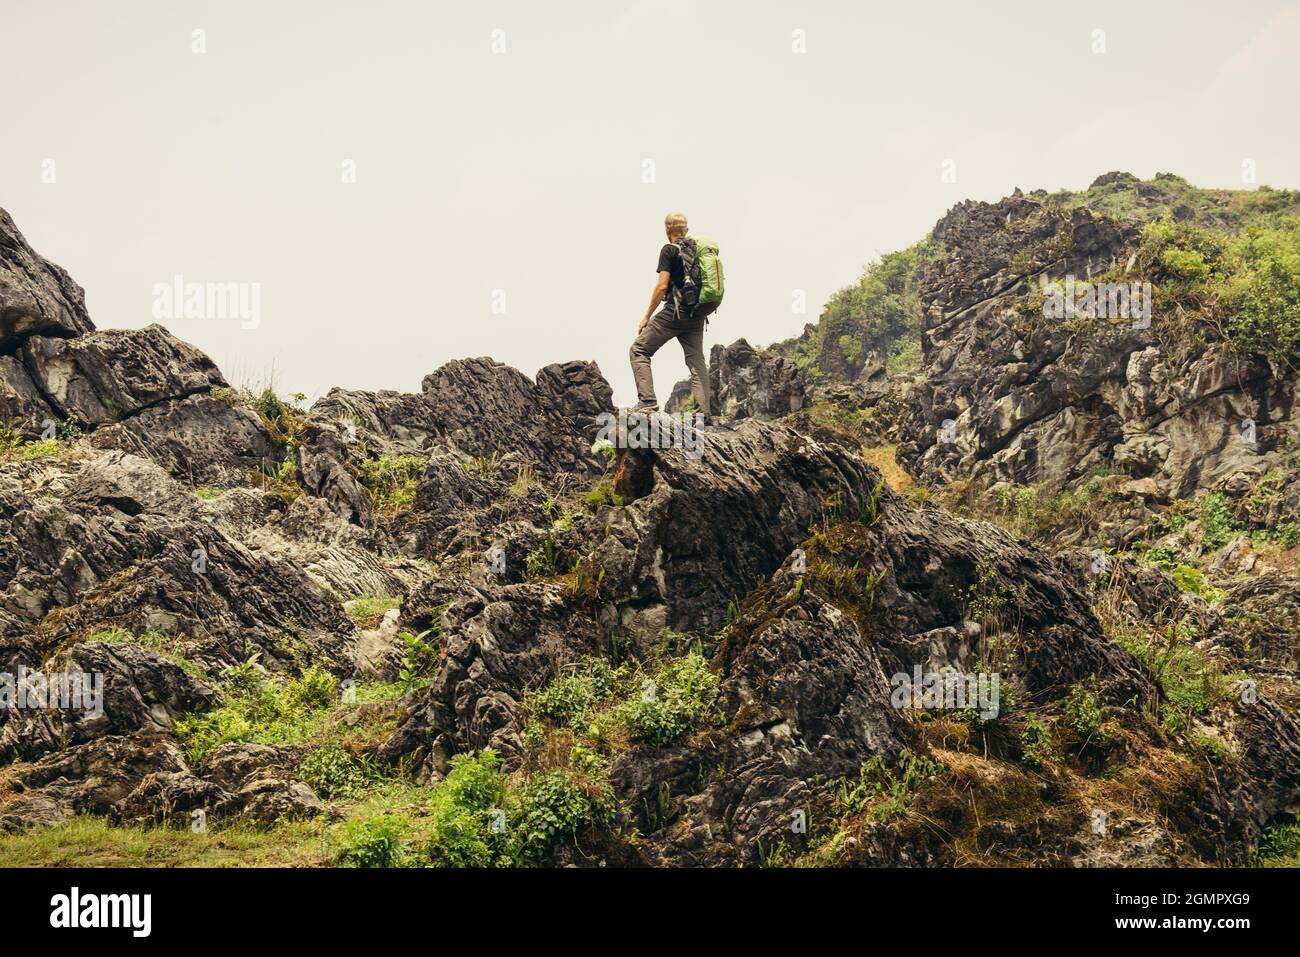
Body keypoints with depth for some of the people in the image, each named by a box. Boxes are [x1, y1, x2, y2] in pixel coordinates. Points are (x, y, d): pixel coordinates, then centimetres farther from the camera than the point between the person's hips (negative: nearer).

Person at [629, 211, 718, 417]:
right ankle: (703, 413, -5)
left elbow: (662, 286, -12)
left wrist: (647, 316, -7)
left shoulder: (669, 250, -6)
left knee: (639, 350, 2)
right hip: (697, 315, 7)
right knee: (697, 361, 6)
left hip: (674, 311, -6)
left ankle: (647, 400, -10)